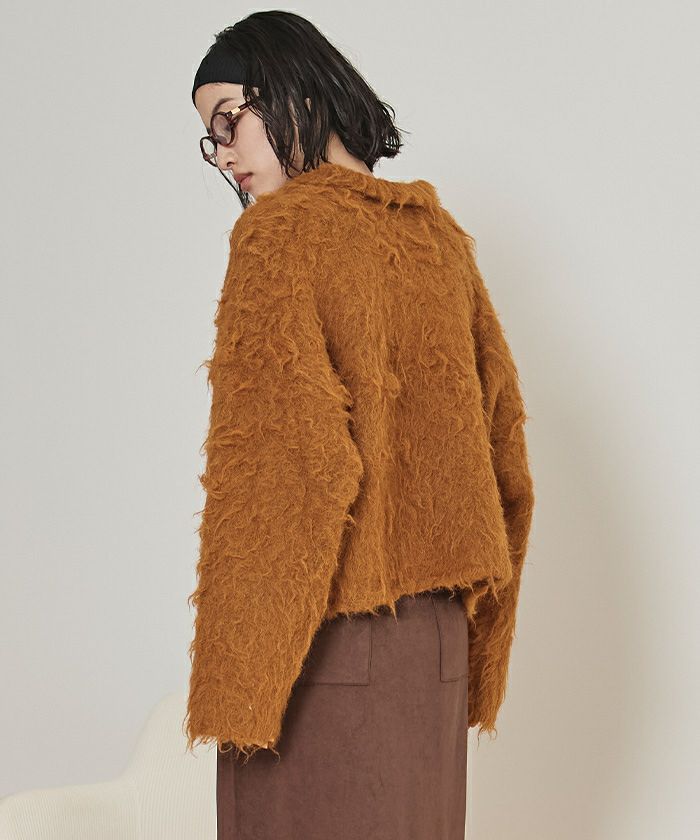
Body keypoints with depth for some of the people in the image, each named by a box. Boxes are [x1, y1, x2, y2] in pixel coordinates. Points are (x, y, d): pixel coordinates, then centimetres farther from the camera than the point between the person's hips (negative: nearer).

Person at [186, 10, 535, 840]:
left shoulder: (284, 228, -9)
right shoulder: (439, 235, 11)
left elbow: (277, 466, -18)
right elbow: (503, 446, 13)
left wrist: (230, 686, -14)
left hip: (324, 645, -7)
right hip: (435, 639, 7)